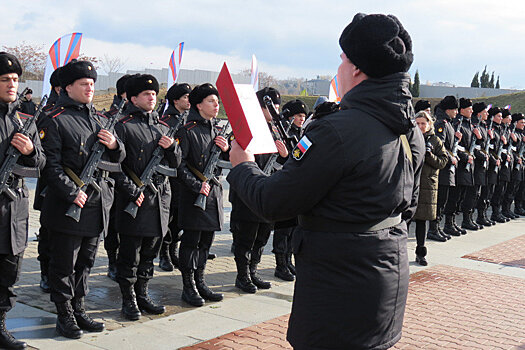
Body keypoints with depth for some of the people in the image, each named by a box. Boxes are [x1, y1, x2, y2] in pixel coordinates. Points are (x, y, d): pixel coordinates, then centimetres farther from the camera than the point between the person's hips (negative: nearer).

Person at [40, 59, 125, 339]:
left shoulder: (100, 119, 15)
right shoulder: (56, 119, -7)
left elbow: (118, 158, 19)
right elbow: (51, 165, -13)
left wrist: (114, 145, -3)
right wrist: (72, 192, -19)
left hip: (98, 203, 7)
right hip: (67, 206, -7)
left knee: (85, 262, 16)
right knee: (64, 264, 3)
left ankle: (79, 310, 28)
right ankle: (65, 316, 15)